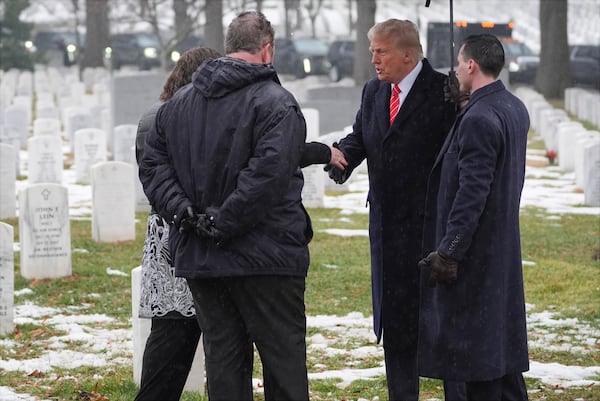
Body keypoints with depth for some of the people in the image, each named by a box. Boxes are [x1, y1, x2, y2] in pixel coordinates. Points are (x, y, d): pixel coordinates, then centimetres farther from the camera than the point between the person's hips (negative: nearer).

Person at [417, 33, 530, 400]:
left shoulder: (479, 119, -20)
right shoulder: (516, 109, 8)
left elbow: (471, 194, -23)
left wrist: (448, 252, -21)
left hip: (475, 250, -9)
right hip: (504, 246, 9)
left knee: (474, 343, -3)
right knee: (503, 337, 16)